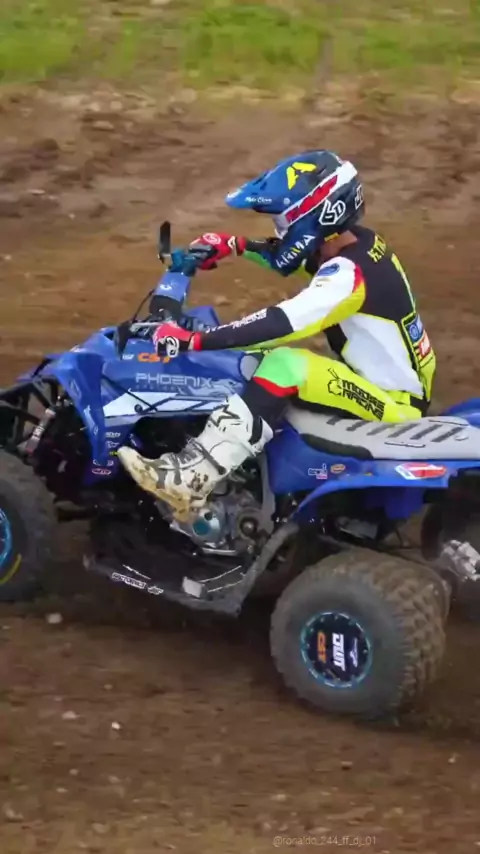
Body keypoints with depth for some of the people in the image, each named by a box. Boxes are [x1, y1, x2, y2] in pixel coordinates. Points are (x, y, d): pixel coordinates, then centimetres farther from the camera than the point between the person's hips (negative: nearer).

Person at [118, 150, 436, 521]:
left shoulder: (351, 273, -26)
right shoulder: (356, 242, 3)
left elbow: (282, 324, -36)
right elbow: (287, 254, 23)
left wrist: (193, 340, -37)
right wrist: (234, 246, 8)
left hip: (395, 404, -11)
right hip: (388, 380, 11)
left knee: (286, 365, -31)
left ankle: (192, 479, -39)